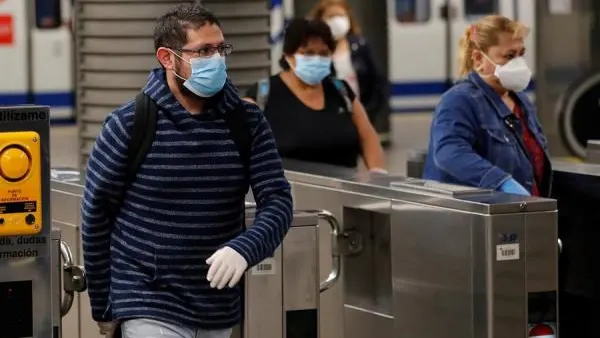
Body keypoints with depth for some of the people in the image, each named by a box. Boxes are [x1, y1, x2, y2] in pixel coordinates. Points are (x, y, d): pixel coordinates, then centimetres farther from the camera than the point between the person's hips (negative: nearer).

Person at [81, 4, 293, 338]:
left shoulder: (248, 122, -1)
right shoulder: (128, 125, -9)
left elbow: (277, 200, -4)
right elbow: (97, 214, -2)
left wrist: (245, 248, -25)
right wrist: (104, 307, 2)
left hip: (220, 310, 4)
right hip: (150, 308, -4)